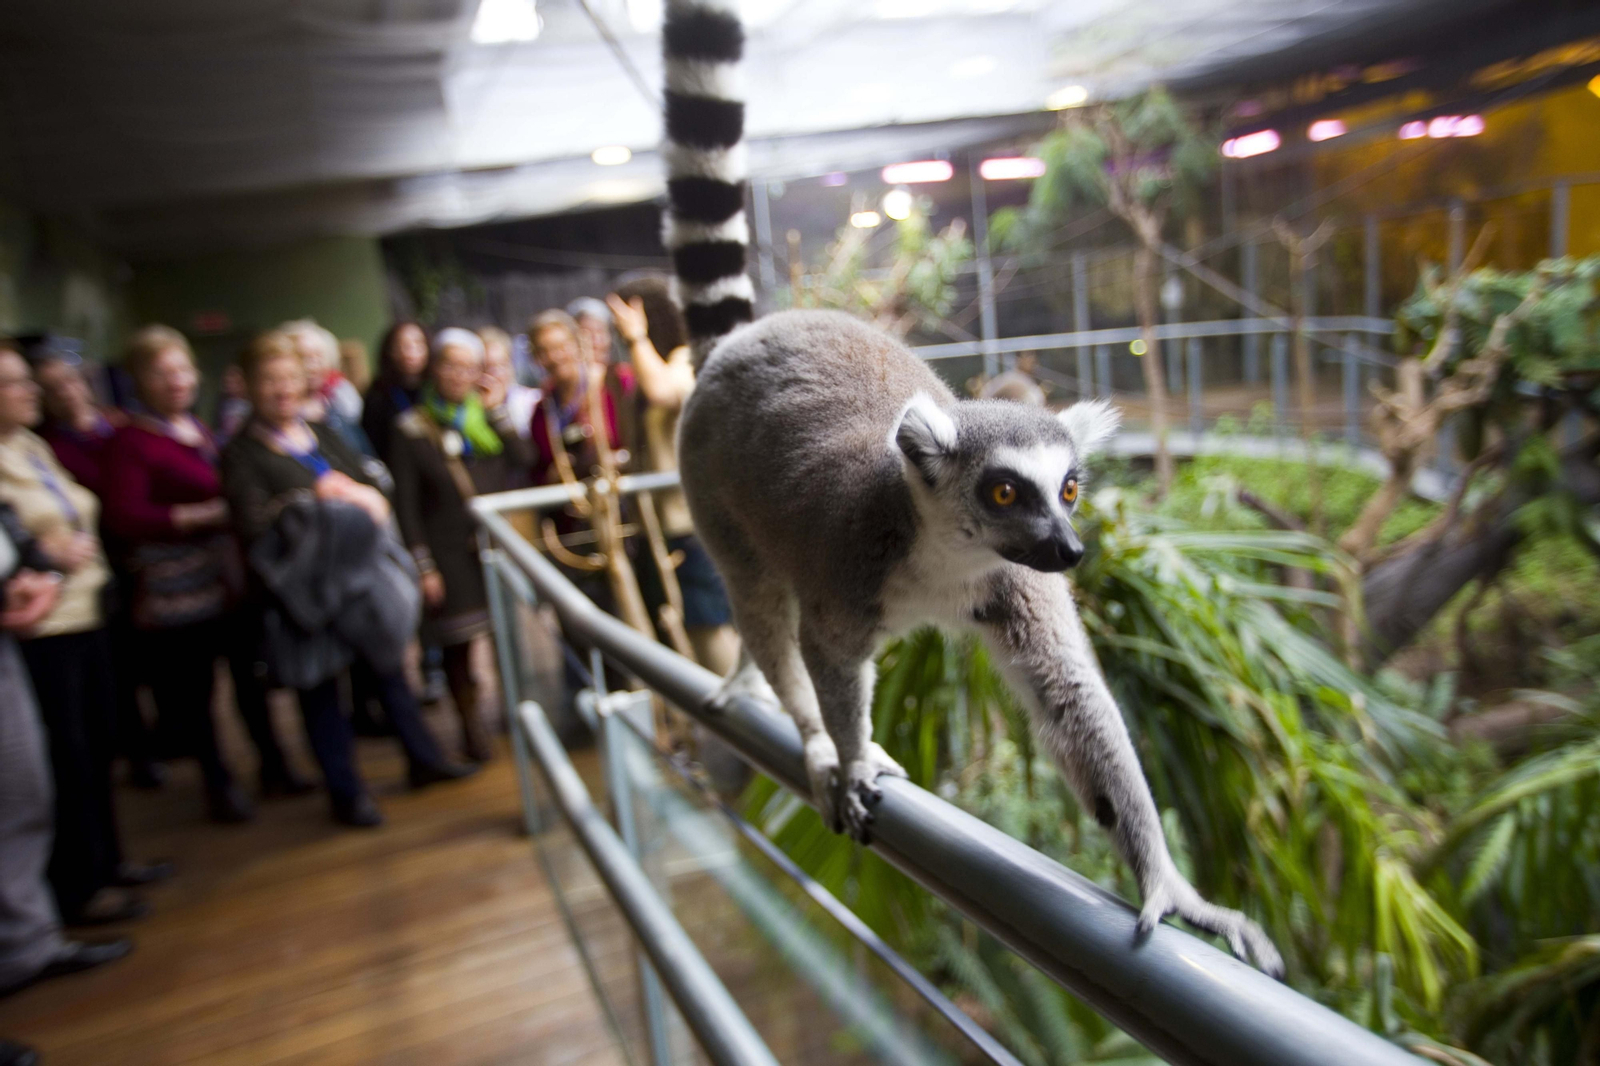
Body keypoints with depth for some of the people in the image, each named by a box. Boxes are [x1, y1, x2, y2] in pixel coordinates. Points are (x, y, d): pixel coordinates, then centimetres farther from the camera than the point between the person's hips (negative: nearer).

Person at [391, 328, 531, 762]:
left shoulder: (486, 415, 11)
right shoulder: (411, 428, 1)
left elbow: (522, 461, -2)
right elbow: (406, 503, -2)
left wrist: (497, 411, -5)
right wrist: (423, 565, -7)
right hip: (450, 553, -2)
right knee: (457, 645, 3)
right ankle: (471, 728, 19)